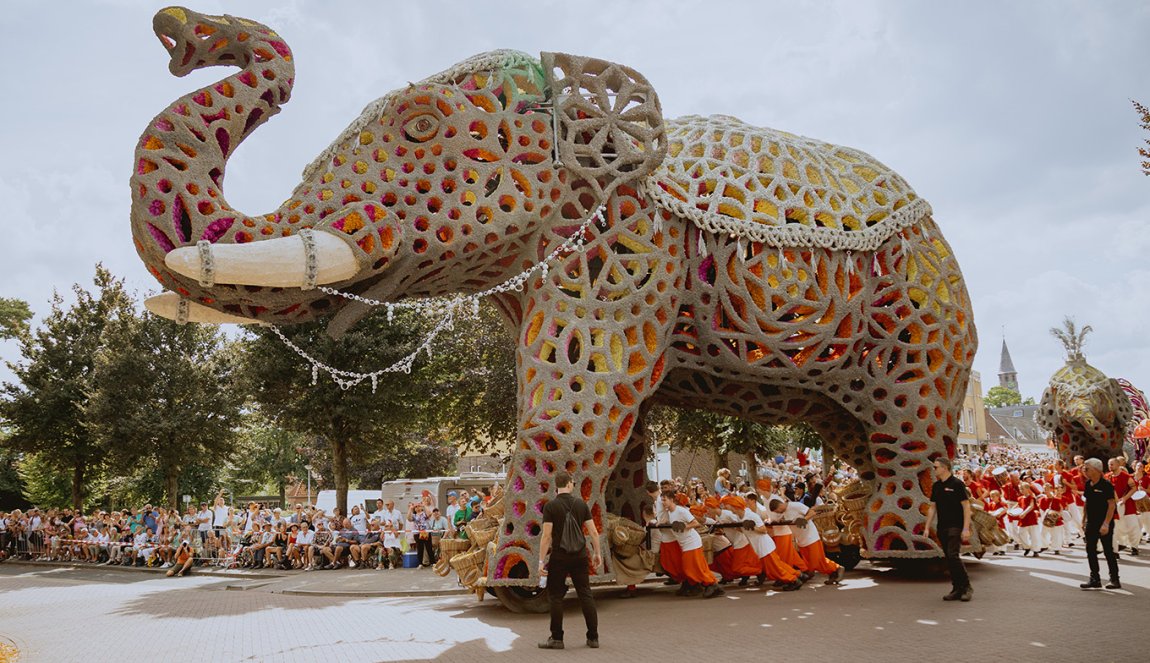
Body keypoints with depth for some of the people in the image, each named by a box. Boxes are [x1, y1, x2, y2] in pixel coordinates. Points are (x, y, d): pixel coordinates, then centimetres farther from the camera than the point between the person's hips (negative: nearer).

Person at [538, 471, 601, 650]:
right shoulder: (581, 504, 1)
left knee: (555, 596, 7)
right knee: (585, 595, 10)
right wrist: (598, 553, 13)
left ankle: (557, 638, 9)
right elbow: (593, 531, 2)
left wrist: (541, 561, -8)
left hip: (559, 557, -3)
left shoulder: (550, 506, -8)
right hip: (579, 556, 3)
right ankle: (593, 637, 12)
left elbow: (546, 536, -12)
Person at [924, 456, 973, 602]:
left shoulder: (957, 484, -8)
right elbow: (932, 507, 16)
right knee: (949, 559, 7)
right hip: (941, 528, 7)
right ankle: (957, 589, 12)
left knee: (953, 555, -16)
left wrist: (966, 528, -17)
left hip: (955, 527, -7)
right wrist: (927, 527, 12)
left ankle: (967, 587, -4)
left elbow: (966, 506, -11)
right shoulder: (936, 486, 12)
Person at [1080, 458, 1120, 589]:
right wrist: (1084, 520, 12)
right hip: (1091, 523, 7)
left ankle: (1115, 580, 11)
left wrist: (1106, 524, -23)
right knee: (1090, 550, 6)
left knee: (1108, 550, 0)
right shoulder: (1088, 485, 7)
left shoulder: (1106, 485, -15)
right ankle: (1095, 580, 13)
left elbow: (1112, 505, -18)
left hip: (1104, 524, -7)